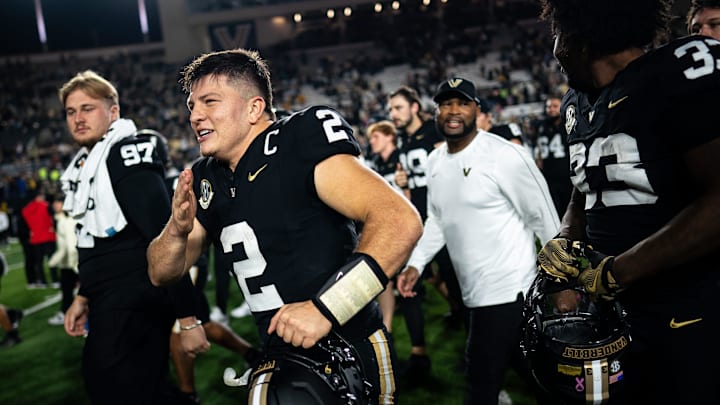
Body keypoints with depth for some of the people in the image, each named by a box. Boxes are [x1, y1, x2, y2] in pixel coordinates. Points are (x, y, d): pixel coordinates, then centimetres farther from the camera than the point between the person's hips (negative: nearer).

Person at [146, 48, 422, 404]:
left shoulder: (300, 144, -18)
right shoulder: (207, 180, 4)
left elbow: (401, 222, -28)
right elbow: (162, 274, 9)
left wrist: (325, 307, -33)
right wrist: (178, 228, -13)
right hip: (282, 364, 7)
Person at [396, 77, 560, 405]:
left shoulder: (503, 155, -15)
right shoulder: (434, 162, 9)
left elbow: (544, 218, -11)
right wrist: (415, 263, 8)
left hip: (511, 293, -7)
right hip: (476, 295, 7)